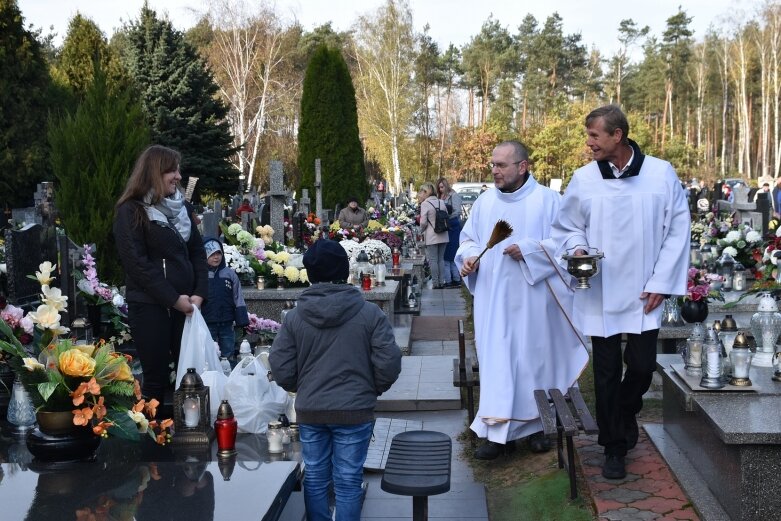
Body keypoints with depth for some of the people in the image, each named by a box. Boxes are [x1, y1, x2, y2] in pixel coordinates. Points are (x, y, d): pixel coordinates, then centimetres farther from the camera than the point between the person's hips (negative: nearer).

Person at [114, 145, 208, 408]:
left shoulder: (181, 206, 13)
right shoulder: (131, 211, -6)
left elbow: (197, 251, 12)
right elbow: (137, 263, -12)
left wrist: (199, 293, -2)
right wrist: (173, 299, -14)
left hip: (184, 304, 5)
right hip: (149, 306, -5)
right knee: (156, 377, 0)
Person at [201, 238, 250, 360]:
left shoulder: (230, 274, 4)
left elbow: (238, 299, 6)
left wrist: (242, 321, 1)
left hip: (226, 325, 2)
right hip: (207, 325, -2)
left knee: (228, 357, 10)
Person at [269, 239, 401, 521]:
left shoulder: (294, 317, -3)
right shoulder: (370, 313, -9)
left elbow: (281, 369, -2)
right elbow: (389, 362, -10)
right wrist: (372, 389, 10)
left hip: (309, 411, 2)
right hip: (355, 411, -2)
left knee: (315, 479, 14)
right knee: (348, 482, 6)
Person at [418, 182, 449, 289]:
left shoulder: (425, 204, -10)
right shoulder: (441, 203, 6)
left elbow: (423, 222, -13)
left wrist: (421, 231, 5)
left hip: (431, 237, -5)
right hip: (443, 236, 5)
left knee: (433, 260, 1)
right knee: (441, 259, 12)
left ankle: (435, 283, 2)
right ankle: (441, 282, 14)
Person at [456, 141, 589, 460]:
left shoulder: (547, 200, -3)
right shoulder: (484, 202, 10)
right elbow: (468, 238, 16)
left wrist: (527, 250, -18)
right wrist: (468, 258, -5)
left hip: (532, 298, -3)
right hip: (493, 298, 3)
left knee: (533, 356, 7)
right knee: (496, 359, 0)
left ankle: (534, 425, 23)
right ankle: (497, 431, 4)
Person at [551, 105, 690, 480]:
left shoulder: (661, 174, -5)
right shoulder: (583, 179, -1)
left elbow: (677, 231, -1)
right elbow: (567, 227, 10)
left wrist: (661, 283, -5)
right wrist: (577, 248, -12)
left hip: (644, 294, 0)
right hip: (601, 294, 1)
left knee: (642, 365, 2)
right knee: (606, 372, 5)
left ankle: (625, 414, 35)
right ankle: (614, 447, 21)